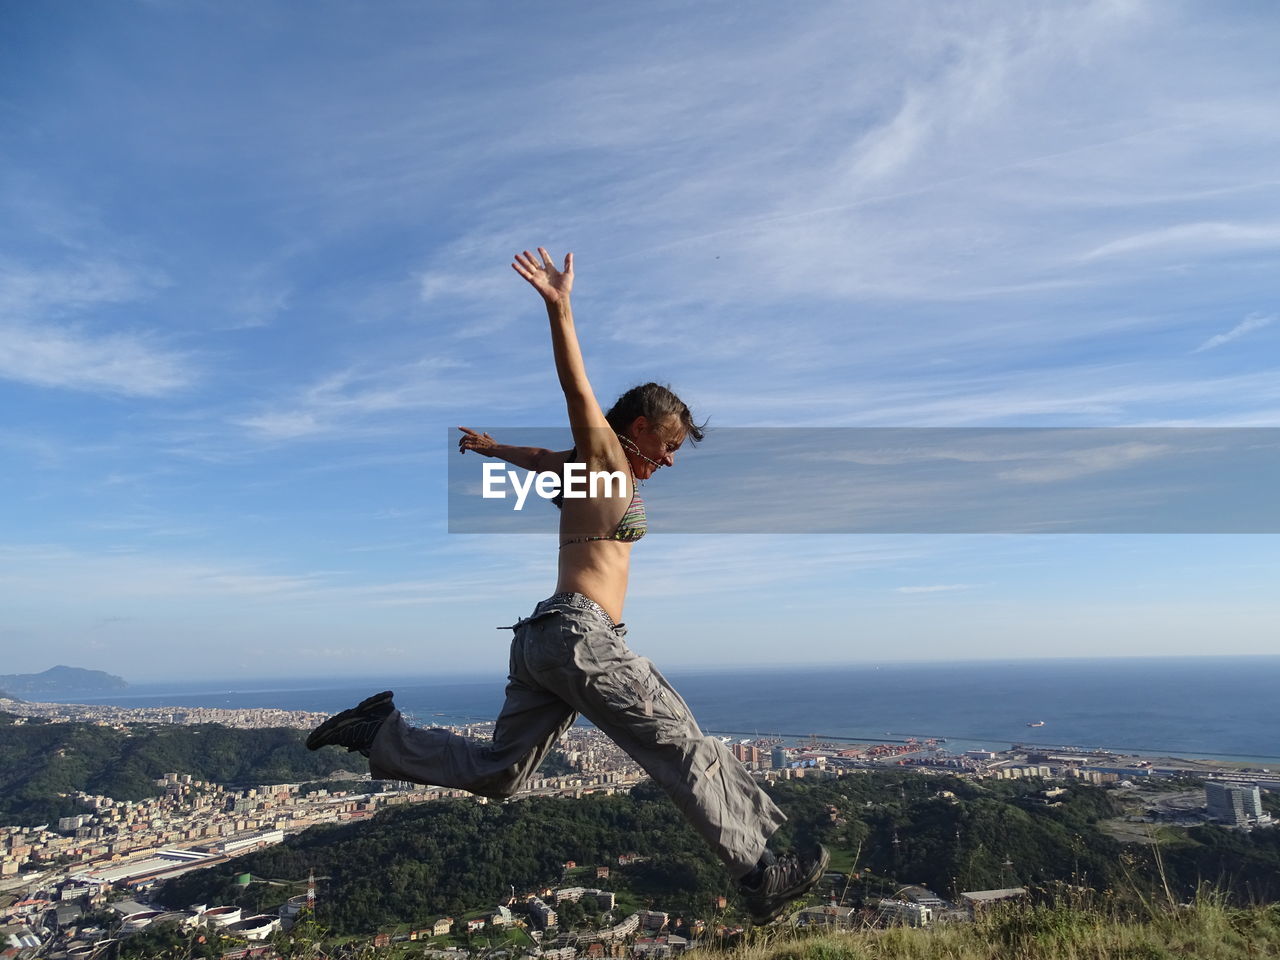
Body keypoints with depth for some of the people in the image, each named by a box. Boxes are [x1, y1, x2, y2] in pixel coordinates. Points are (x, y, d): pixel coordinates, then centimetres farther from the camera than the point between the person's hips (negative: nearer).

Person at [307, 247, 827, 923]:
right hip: (581, 632, -10)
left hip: (543, 638, 10)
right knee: (683, 747, -8)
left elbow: (538, 456, 41)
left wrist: (491, 447, 58)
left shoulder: (590, 466, 23)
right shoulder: (603, 452, -2)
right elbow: (577, 390, -18)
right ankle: (759, 874, -4)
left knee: (496, 772, 13)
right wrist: (559, 307, -30)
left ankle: (378, 734, 14)